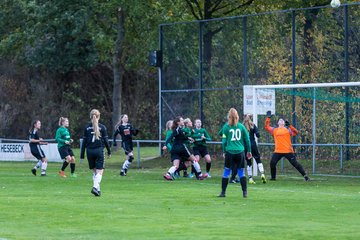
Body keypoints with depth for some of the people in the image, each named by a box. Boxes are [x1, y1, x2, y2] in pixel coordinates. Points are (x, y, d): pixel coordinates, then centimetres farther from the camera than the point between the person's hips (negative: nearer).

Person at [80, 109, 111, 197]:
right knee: (100, 171, -2)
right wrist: (109, 152, 12)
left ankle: (97, 189, 15)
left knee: (94, 171, 15)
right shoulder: (102, 127, -3)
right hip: (99, 151, -3)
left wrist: (82, 155, 6)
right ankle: (95, 187, -22)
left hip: (89, 151, 3)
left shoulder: (87, 127, 2)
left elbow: (84, 141, 2)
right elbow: (106, 140, -1)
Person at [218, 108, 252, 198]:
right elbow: (247, 139, 7)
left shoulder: (226, 127, -3)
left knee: (226, 172, 6)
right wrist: (249, 151, 17)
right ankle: (245, 192, 3)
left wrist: (224, 151, 11)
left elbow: (224, 140, 0)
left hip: (229, 152, -2)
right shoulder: (241, 126, 3)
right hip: (240, 152, 2)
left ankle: (223, 192, 7)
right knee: (241, 173, 7)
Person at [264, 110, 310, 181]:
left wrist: (289, 125, -12)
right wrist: (268, 118, 2)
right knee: (272, 163, -6)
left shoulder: (288, 129, 9)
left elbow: (296, 133, -2)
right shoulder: (274, 130, 15)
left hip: (288, 151, -2)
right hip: (278, 151, 2)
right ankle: (273, 177, 12)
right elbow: (266, 127, 9)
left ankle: (305, 176, -1)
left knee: (295, 163, -4)